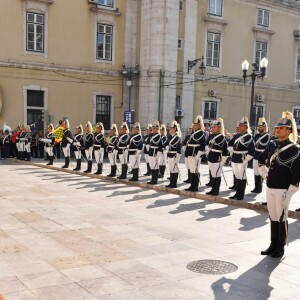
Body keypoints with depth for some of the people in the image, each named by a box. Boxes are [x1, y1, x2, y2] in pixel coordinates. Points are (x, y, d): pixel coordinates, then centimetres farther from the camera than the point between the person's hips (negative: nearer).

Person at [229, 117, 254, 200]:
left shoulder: (248, 137, -11)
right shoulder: (238, 136, 12)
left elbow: (251, 151, -16)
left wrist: (246, 161, -17)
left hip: (242, 161, -7)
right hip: (235, 160, 7)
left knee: (242, 178, 3)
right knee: (237, 177, 14)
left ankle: (241, 195, 11)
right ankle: (237, 193, 24)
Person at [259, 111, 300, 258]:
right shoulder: (272, 145, 7)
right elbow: (261, 160, 26)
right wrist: (264, 174, 15)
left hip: (283, 190, -6)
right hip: (270, 188, 6)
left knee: (281, 218, 4)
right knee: (273, 217, 13)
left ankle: (280, 247, 16)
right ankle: (273, 245, 24)